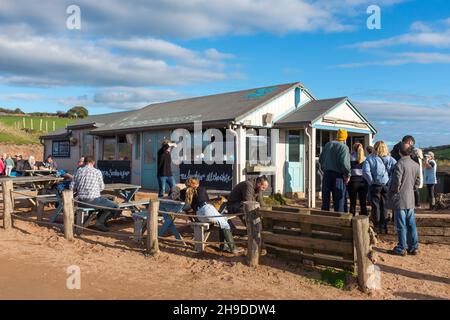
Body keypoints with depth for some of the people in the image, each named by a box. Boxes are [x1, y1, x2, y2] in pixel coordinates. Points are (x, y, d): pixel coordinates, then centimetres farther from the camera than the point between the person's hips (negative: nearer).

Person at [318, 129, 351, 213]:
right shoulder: (344, 147, -10)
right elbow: (344, 162, -21)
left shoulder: (328, 145, 9)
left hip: (327, 174, 5)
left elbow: (321, 159, 12)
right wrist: (347, 175, -11)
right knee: (339, 199, 2)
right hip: (338, 175, -5)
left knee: (325, 197, 13)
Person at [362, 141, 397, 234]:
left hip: (375, 185, -2)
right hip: (387, 185, 2)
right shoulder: (390, 159, 3)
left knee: (375, 206, 8)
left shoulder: (370, 159, -4)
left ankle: (376, 227, 10)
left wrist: (371, 181, -8)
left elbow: (366, 171, -18)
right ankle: (383, 228, 17)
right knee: (384, 207, 12)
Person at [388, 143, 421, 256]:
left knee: (401, 225, 2)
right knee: (411, 224, 14)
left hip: (400, 199, -6)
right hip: (411, 199, 7)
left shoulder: (400, 164, -18)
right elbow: (417, 182, 10)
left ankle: (402, 248, 10)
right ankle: (414, 247, 21)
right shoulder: (416, 165, 4)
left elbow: (396, 182, -20)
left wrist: (394, 191, -3)